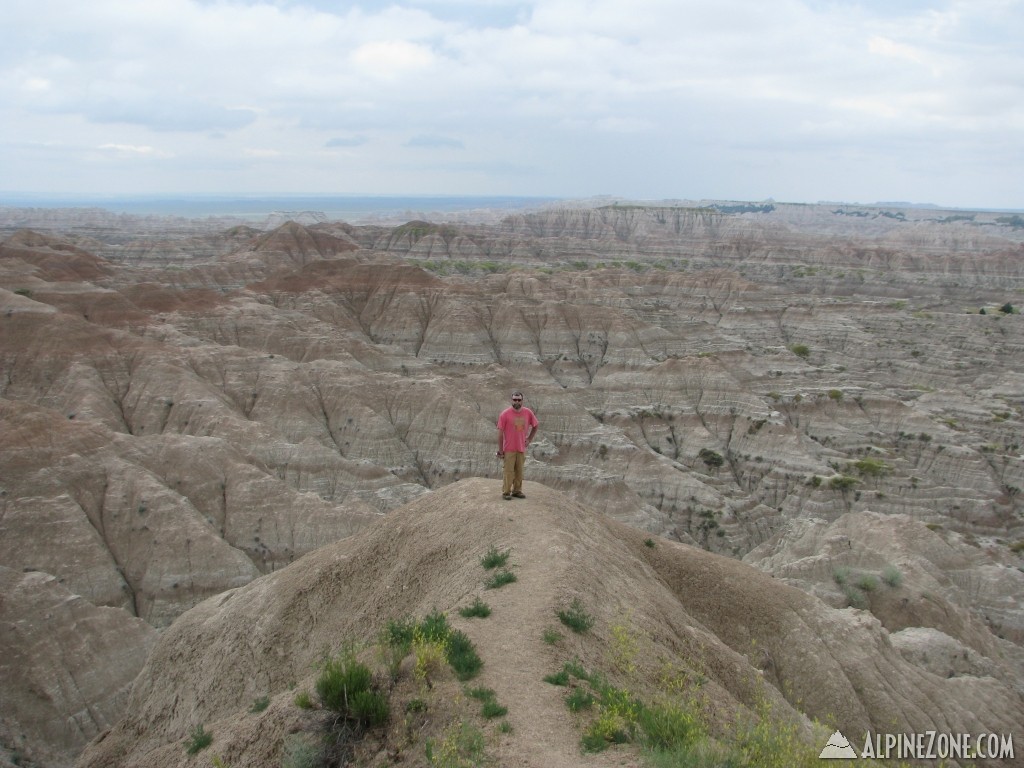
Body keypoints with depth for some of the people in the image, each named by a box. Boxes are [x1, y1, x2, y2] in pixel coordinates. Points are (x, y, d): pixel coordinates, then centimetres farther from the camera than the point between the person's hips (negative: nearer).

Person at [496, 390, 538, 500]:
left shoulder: (528, 413, 0)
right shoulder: (505, 414, -10)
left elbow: (535, 426, 17)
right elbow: (500, 432, -7)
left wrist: (528, 440, 10)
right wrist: (500, 450, -8)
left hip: (521, 448, 4)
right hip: (509, 449, -4)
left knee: (519, 471, 9)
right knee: (509, 471, -2)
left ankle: (517, 491, 19)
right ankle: (506, 492, 5)